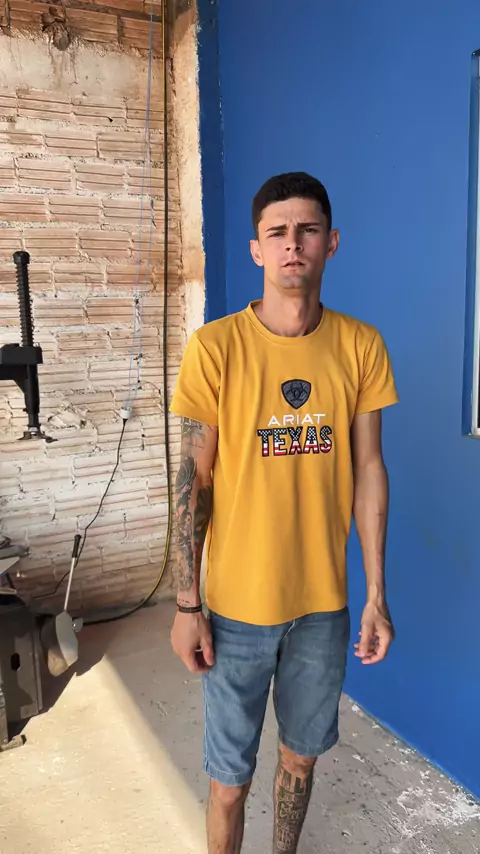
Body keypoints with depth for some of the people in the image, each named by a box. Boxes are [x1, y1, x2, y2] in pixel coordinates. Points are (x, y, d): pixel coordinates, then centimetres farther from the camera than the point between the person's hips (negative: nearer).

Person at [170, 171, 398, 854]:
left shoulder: (361, 346, -3)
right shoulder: (216, 347, -12)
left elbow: (368, 469, 1)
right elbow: (194, 480, -8)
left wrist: (377, 594, 2)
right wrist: (186, 606, -7)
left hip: (324, 600, 3)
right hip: (238, 602, -2)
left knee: (302, 753, 23)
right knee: (231, 776, 13)